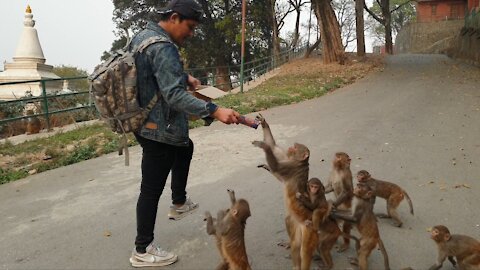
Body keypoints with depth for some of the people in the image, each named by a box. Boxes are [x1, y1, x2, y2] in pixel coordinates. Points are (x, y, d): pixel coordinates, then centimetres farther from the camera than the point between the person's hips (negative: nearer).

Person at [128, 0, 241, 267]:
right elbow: (175, 96, -30)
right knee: (152, 189, 0)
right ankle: (143, 251, 14)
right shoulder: (163, 48, -23)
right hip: (160, 130, -10)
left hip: (145, 123, 10)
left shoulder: (143, 35, 9)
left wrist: (183, 76, 10)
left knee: (186, 148, 32)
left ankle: (179, 203, 44)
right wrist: (215, 111, -34)